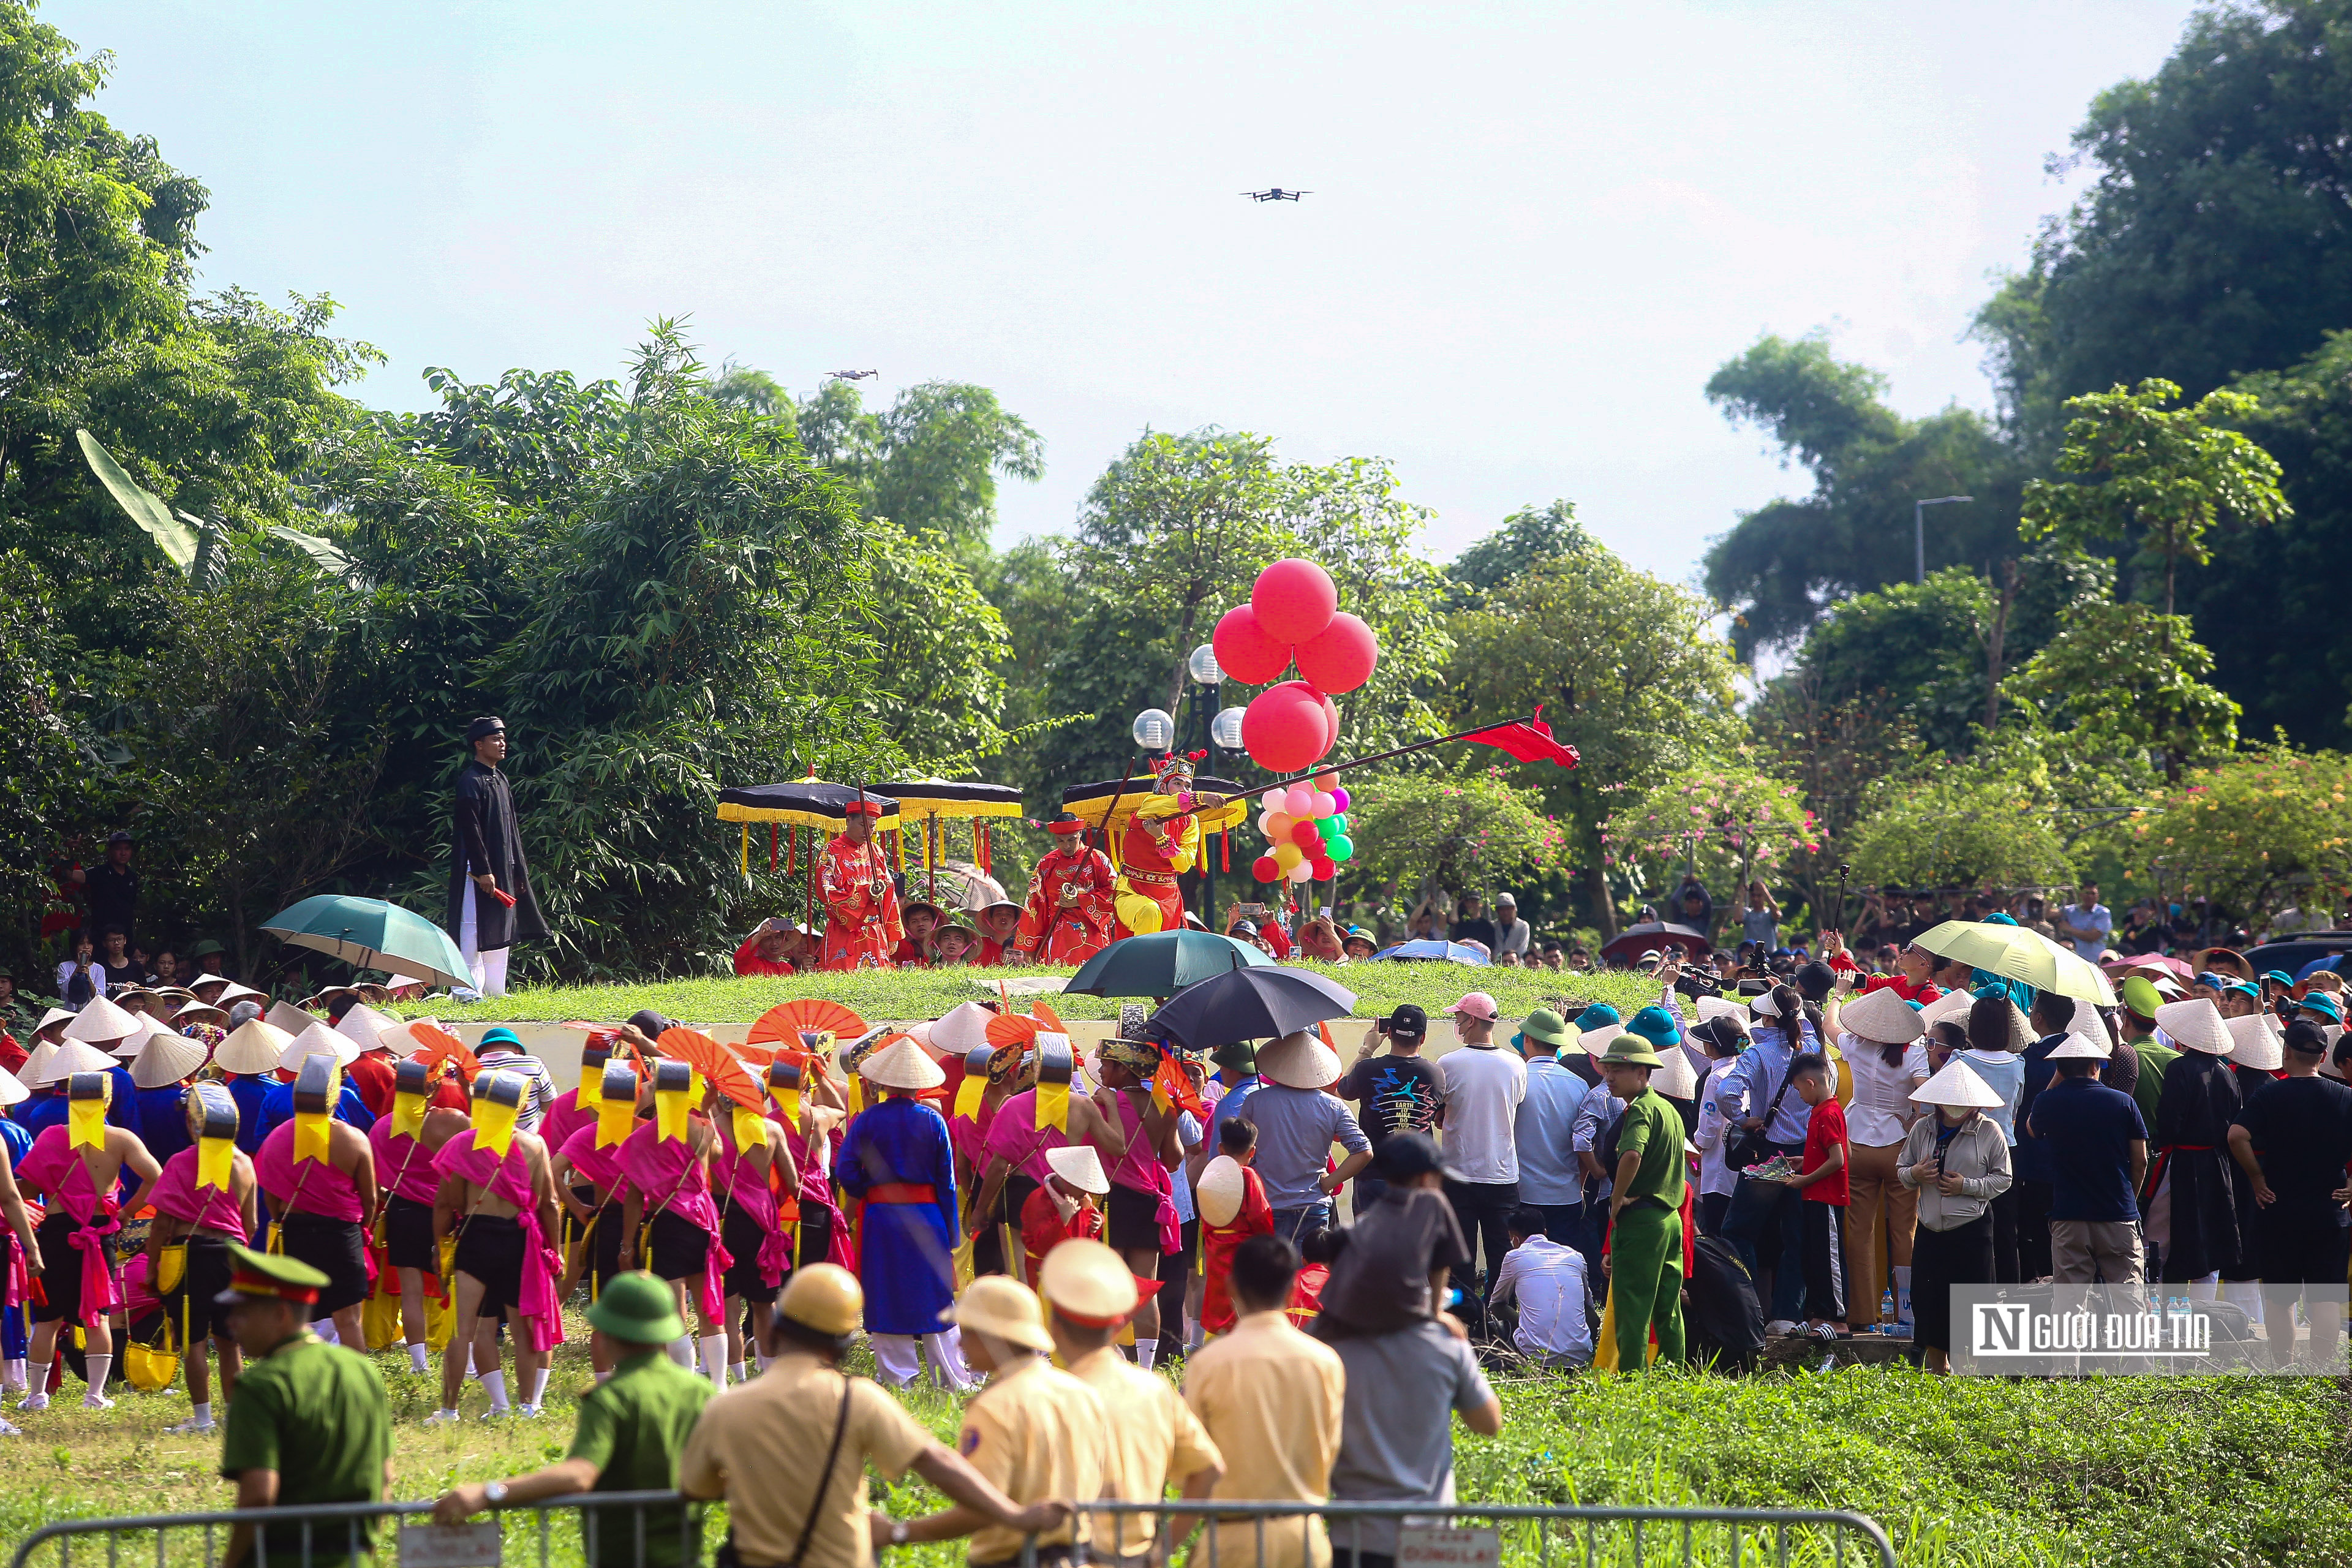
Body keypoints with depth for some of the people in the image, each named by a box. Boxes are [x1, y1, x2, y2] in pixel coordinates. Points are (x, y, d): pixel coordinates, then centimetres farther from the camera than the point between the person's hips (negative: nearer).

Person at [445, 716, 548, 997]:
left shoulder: (500, 780, 16)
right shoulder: (470, 782, -11)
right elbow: (470, 829, -18)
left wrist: (518, 870, 17)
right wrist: (483, 870, -23)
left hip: (504, 868, 9)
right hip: (478, 868, -9)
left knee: (501, 930, 10)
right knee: (475, 929, -9)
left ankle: (495, 990, 14)